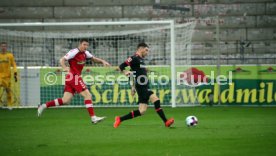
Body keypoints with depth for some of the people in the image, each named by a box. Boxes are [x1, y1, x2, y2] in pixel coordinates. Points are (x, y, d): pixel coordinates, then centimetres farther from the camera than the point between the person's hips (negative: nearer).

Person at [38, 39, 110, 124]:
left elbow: (93, 58, 26)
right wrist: (65, 68, -38)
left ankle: (43, 106, 8)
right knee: (87, 95, -11)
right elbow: (62, 60, -19)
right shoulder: (74, 52, -13)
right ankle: (93, 117, -10)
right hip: (74, 77, -9)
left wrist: (102, 61, 8)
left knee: (65, 100, 4)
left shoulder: (85, 53, 12)